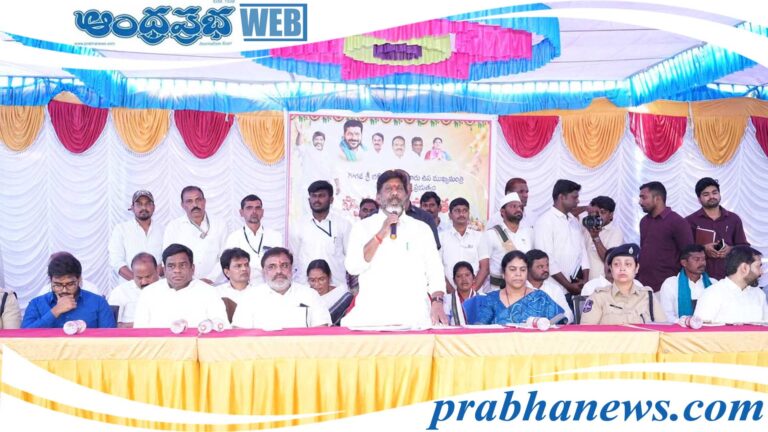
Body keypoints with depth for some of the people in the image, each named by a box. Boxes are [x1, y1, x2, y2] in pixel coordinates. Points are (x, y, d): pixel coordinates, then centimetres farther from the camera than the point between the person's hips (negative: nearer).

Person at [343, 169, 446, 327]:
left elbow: (435, 270, 8)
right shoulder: (362, 227, 11)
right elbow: (353, 267, -3)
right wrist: (380, 234, -8)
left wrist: (437, 302, -10)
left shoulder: (421, 229, 14)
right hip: (372, 314, -1)